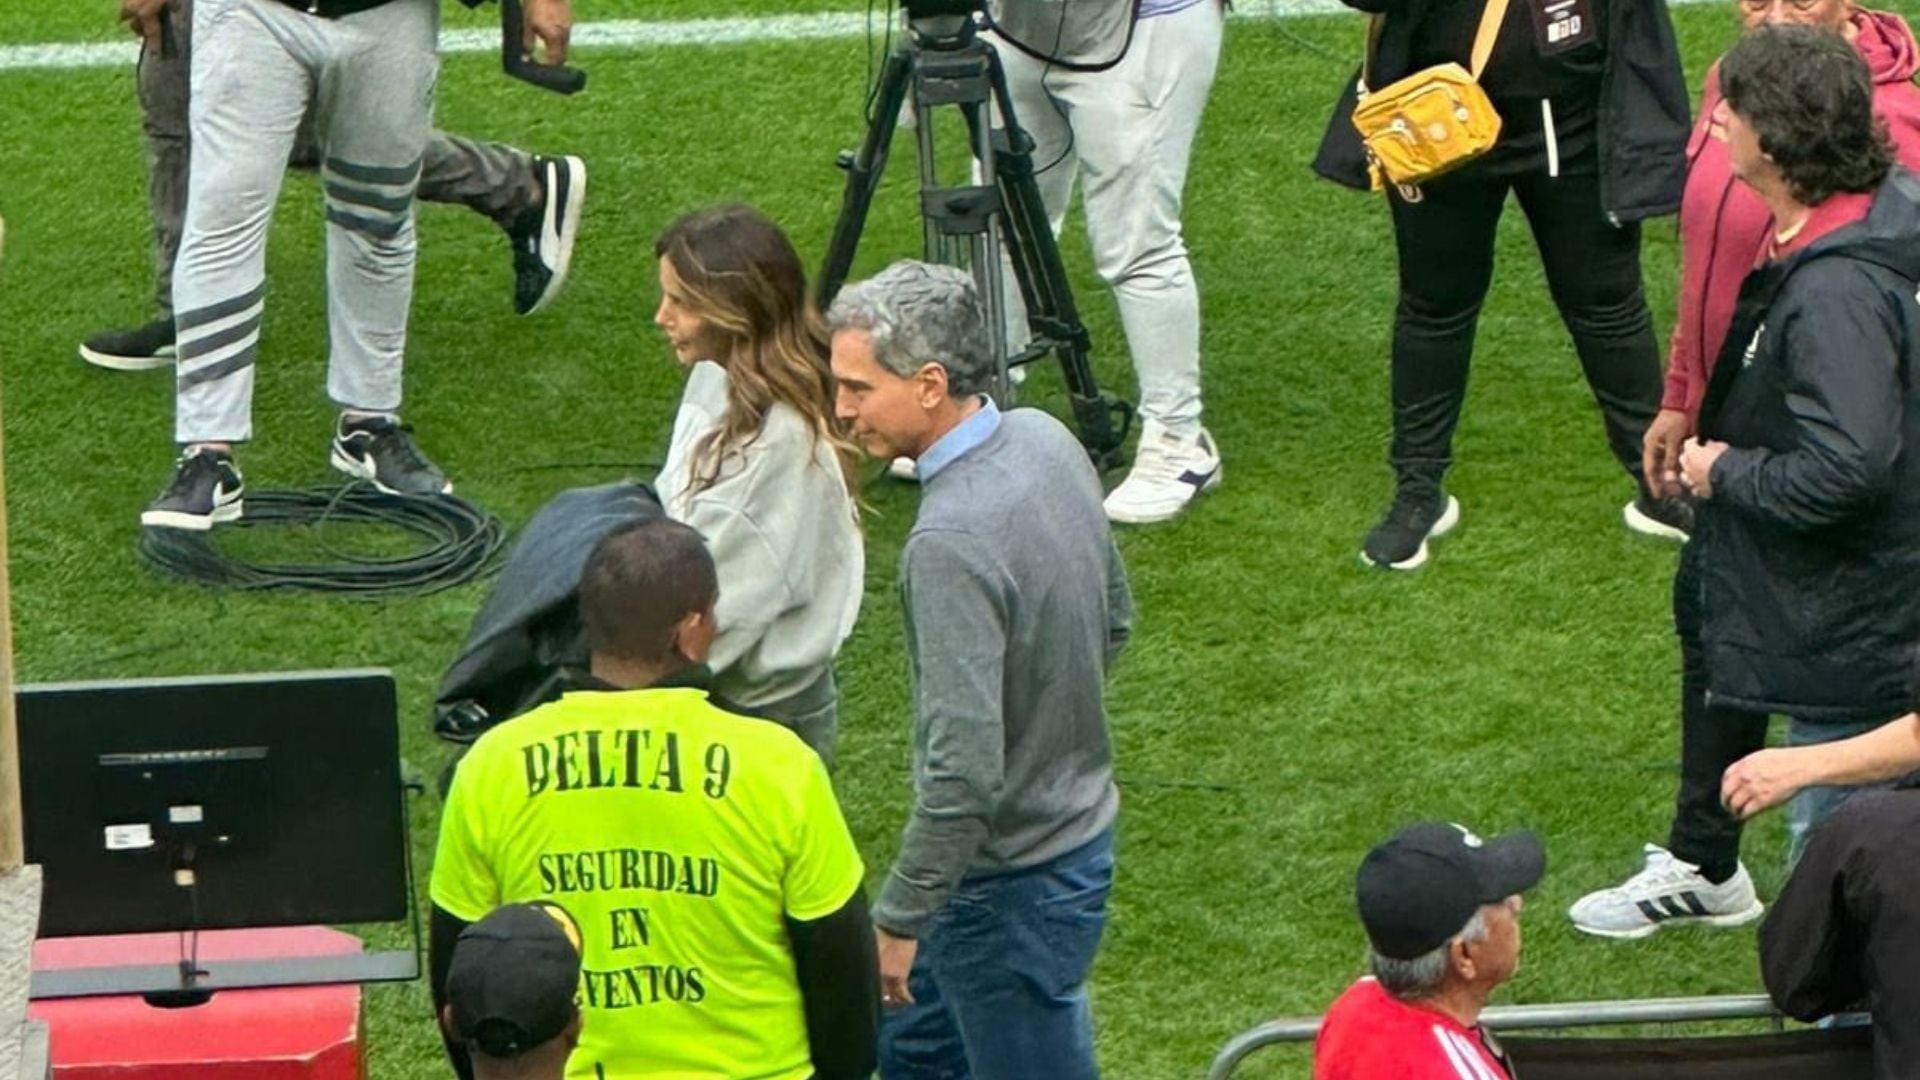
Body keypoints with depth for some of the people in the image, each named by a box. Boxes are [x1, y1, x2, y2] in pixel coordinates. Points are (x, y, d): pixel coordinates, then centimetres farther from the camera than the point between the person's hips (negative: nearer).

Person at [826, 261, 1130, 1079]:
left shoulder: (952, 543, -32)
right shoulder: (1046, 441, -4)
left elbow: (963, 772, -32)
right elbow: (1113, 619, 12)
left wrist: (899, 919, -21)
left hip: (1014, 883, -10)